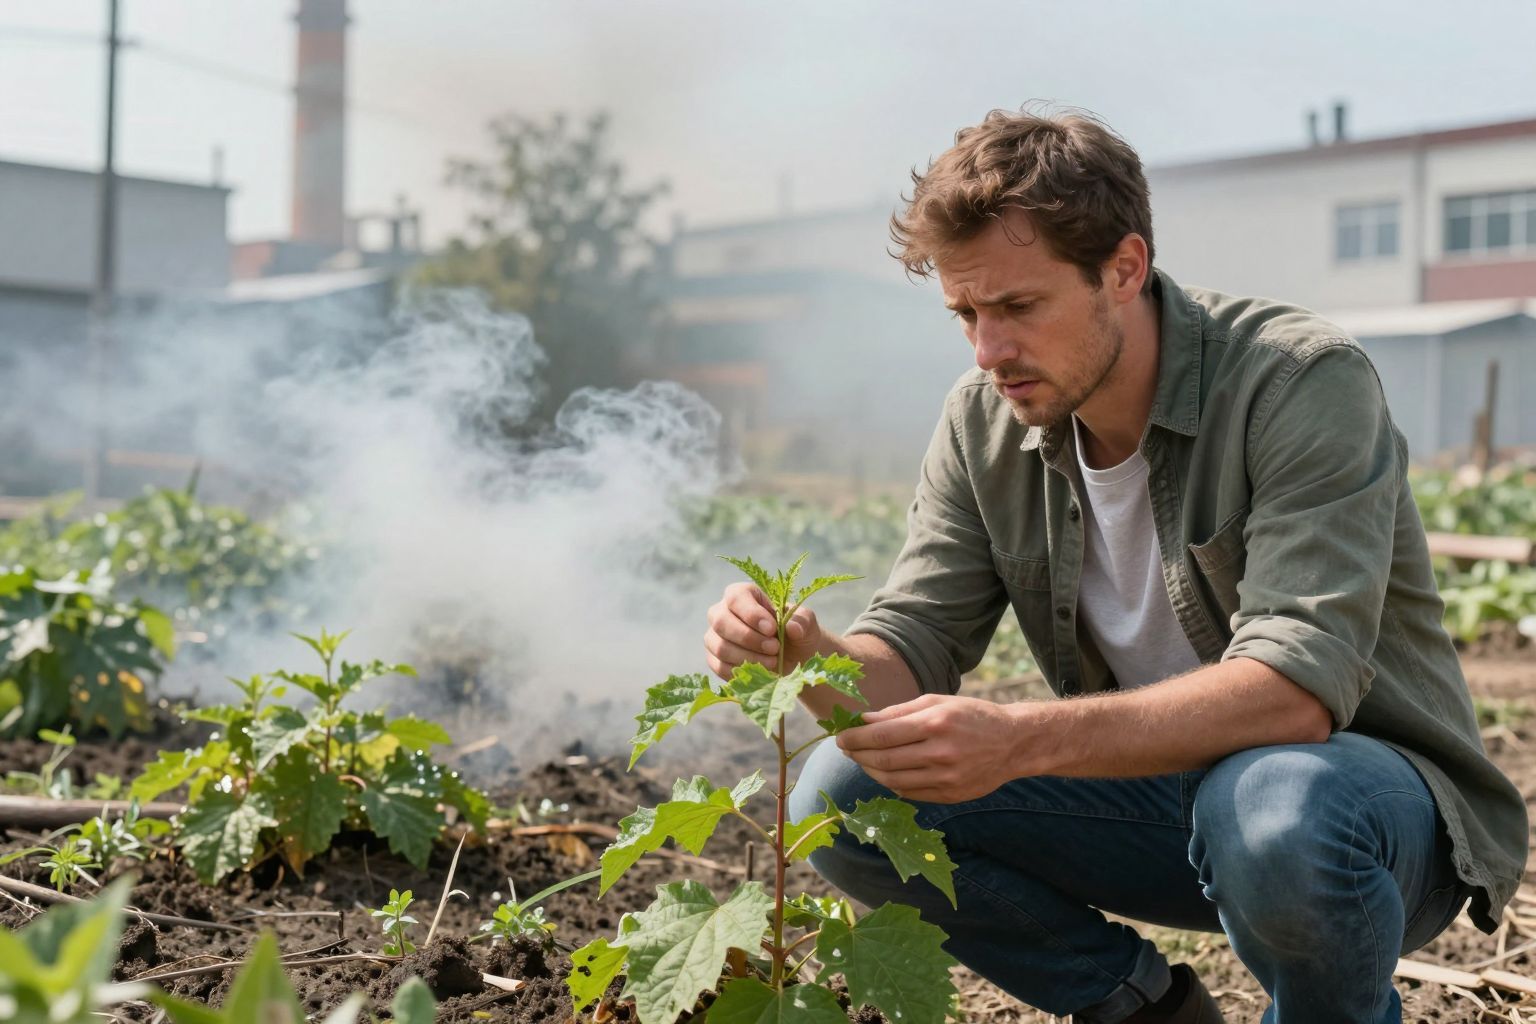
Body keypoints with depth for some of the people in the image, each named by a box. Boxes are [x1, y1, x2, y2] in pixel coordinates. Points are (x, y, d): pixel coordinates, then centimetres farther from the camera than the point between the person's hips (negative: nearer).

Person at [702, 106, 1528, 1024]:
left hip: (1370, 785, -5)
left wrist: (1023, 739, -45)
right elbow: (913, 647, -5)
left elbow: (1298, 684, -33)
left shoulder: (1302, 380, -22)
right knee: (845, 797, -11)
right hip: (1152, 786, 5)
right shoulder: (983, 423, -3)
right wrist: (814, 661, -30)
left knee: (1274, 814, -41)